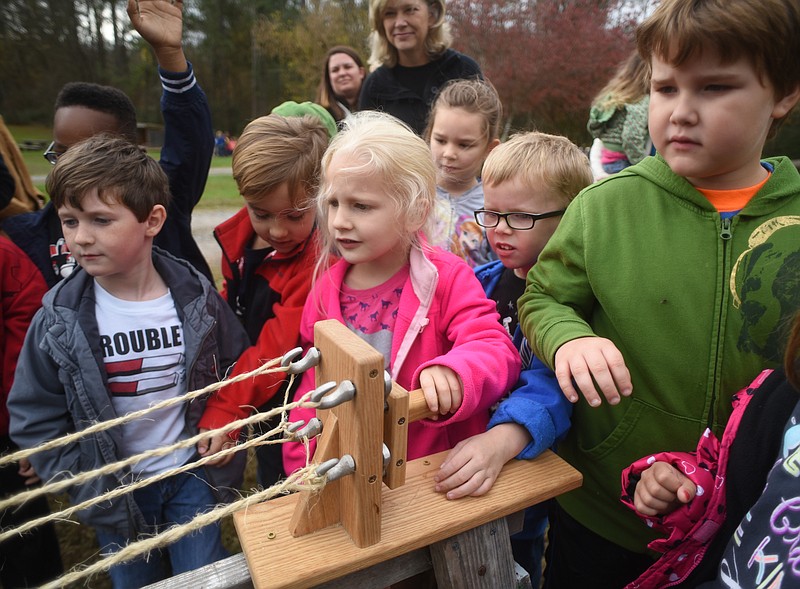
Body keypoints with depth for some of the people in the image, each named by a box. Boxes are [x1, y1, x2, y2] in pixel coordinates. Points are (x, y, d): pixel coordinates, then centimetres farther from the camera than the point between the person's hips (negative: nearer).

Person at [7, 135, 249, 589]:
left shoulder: (198, 299, -13)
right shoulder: (58, 320, -14)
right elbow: (36, 419, -6)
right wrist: (94, 495, -9)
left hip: (192, 473, 0)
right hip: (116, 487, 1)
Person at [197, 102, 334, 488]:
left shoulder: (321, 259, -29)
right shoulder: (239, 237, -4)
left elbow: (278, 349, -29)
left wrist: (224, 410, -29)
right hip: (261, 405, 7)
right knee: (270, 500, 28)